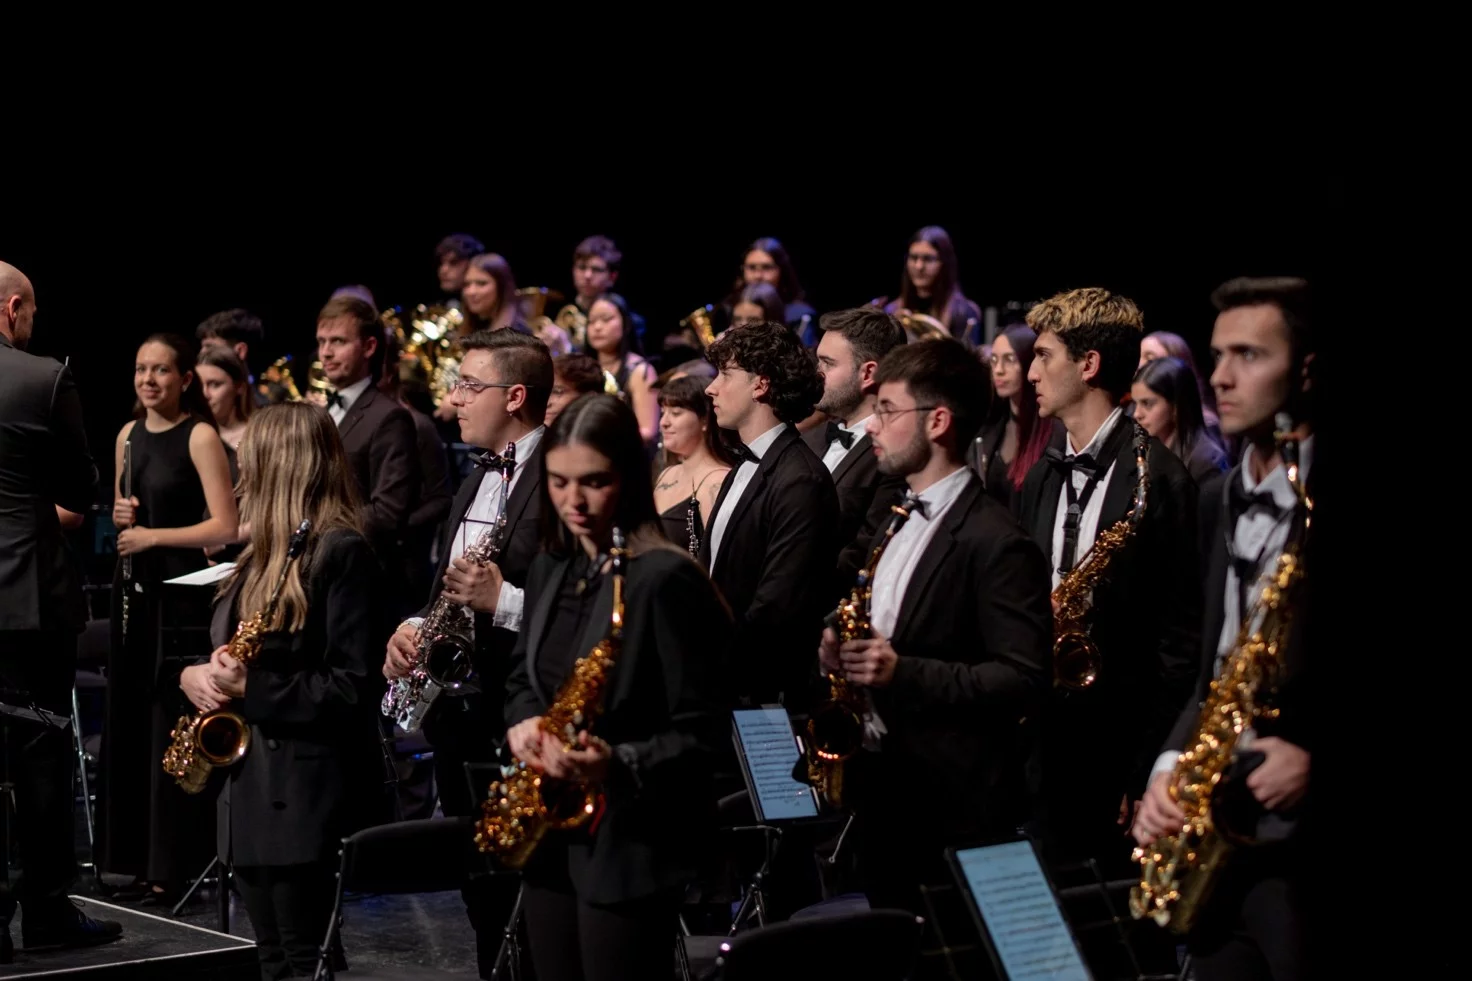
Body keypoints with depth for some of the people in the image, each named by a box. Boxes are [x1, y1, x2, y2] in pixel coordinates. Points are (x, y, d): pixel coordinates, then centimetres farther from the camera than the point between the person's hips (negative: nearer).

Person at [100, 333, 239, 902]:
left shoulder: (200, 437, -9)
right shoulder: (129, 436, 11)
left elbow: (224, 526, -15)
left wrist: (153, 536, -19)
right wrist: (119, 513, 0)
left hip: (180, 591, -7)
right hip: (134, 586, 7)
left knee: (171, 725, -5)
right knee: (129, 721, 7)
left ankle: (174, 869, 1)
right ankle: (136, 857, 15)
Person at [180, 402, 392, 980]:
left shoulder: (341, 554, -13)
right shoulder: (264, 554, 16)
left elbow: (354, 688, -18)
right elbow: (230, 649, 23)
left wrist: (251, 688, -21)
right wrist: (195, 674, 1)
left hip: (307, 793, -9)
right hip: (251, 785, 9)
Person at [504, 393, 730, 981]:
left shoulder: (667, 579, -15)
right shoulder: (549, 570, 10)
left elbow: (701, 731, -15)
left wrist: (618, 765, -31)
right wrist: (522, 722, -1)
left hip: (630, 845, -8)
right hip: (550, 835, 8)